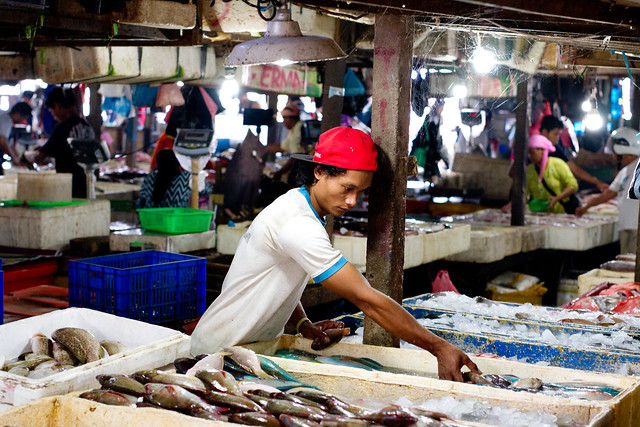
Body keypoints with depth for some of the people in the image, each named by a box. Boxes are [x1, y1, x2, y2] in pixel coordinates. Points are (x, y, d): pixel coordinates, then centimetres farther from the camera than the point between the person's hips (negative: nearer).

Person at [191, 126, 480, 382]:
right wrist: (439, 347, -27)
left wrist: (303, 325, -2)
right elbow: (367, 300, -28)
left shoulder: (294, 204, 7)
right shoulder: (299, 224, -25)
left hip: (254, 346, 10)